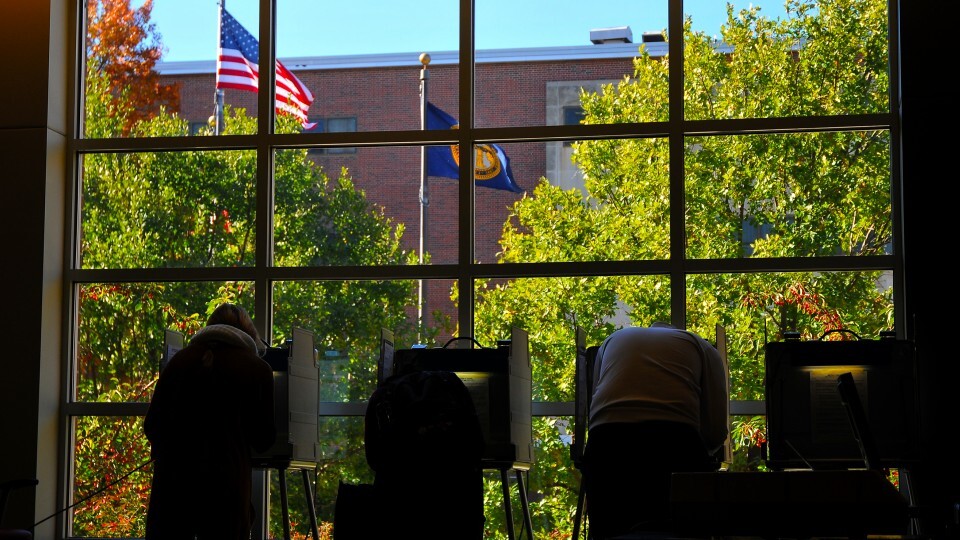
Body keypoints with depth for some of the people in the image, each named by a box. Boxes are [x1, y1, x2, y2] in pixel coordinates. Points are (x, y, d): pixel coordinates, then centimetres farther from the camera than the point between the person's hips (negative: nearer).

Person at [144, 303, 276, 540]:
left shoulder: (181, 359, 10)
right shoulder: (257, 369, 2)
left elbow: (151, 425, 10)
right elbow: (263, 440, 7)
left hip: (172, 478, 3)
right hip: (225, 484, -2)